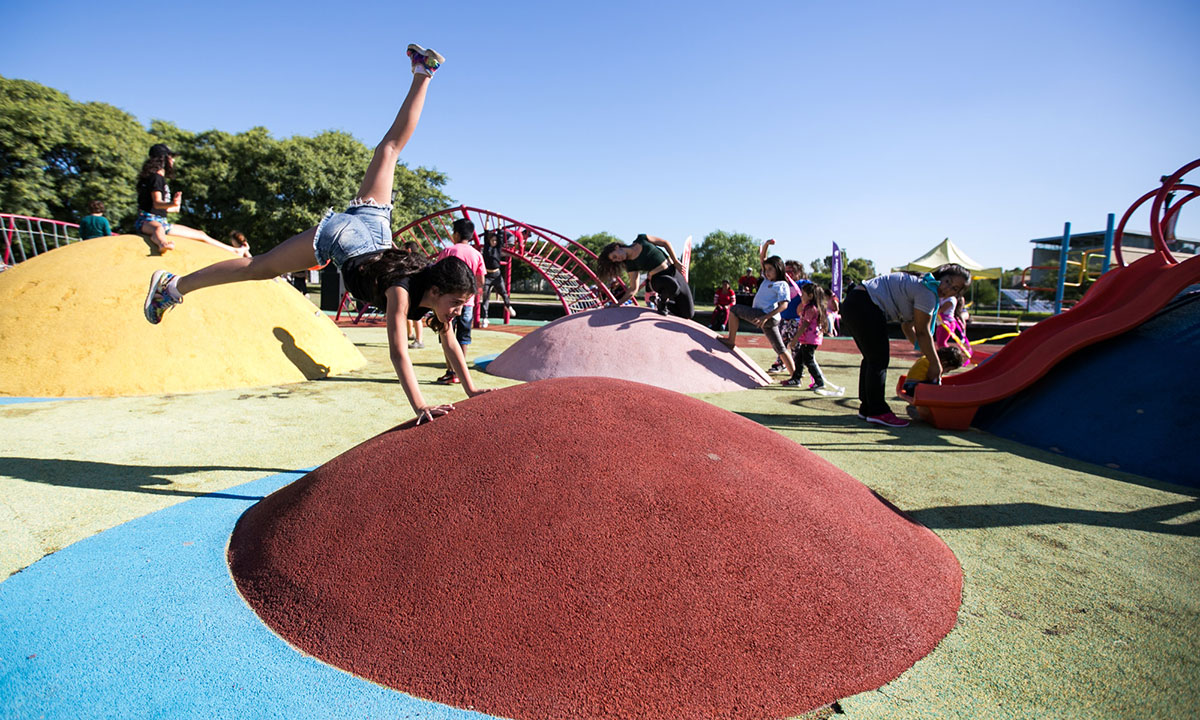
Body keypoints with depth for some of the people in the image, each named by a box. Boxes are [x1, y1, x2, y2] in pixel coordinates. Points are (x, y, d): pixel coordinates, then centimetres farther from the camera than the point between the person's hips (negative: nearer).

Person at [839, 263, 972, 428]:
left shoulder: (920, 286, 21)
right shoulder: (927, 291, -10)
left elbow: (907, 326, 24)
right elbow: (922, 332, -8)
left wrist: (927, 353, 25)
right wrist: (935, 365, 0)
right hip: (864, 307, -11)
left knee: (872, 358, 16)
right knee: (879, 360, -7)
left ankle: (867, 408, 22)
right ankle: (877, 412, -3)